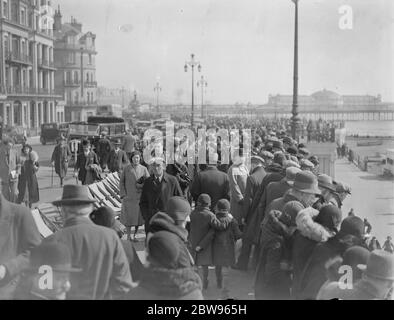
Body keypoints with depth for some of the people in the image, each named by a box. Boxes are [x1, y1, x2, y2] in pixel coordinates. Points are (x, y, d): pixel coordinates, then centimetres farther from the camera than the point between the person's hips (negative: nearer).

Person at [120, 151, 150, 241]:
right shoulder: (126, 168, 1)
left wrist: (140, 185, -14)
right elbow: (121, 182, 3)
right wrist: (123, 195, -5)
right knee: (128, 217, -2)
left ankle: (135, 235, 19)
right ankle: (128, 236, 10)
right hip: (128, 197, -1)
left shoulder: (144, 169, 4)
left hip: (140, 197, 1)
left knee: (138, 216, 5)